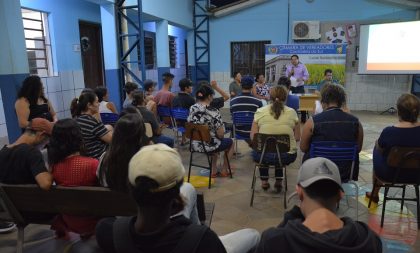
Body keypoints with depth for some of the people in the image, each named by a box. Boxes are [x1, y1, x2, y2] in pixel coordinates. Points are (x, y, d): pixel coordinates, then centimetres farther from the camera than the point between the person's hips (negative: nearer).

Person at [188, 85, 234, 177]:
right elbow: (220, 134, -20)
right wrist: (222, 128, 2)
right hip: (209, 146, -5)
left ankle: (214, 171, 34)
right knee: (229, 142, 25)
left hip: (195, 145, 6)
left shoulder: (192, 109, -6)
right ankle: (224, 171, 35)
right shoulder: (214, 112, -23)